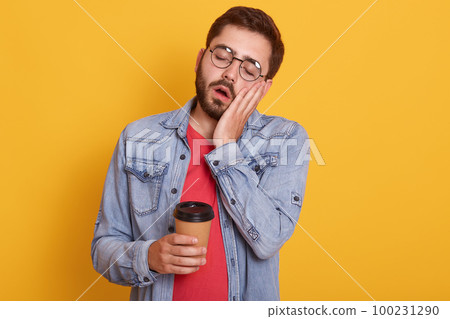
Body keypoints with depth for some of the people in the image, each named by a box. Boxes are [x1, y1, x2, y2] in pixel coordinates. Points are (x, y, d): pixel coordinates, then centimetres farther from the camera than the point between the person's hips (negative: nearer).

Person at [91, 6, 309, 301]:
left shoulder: (285, 138, -6)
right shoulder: (138, 138, -2)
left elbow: (269, 240, -17)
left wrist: (226, 148, -15)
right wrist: (148, 258, -18)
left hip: (248, 302, -1)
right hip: (158, 303, 2)